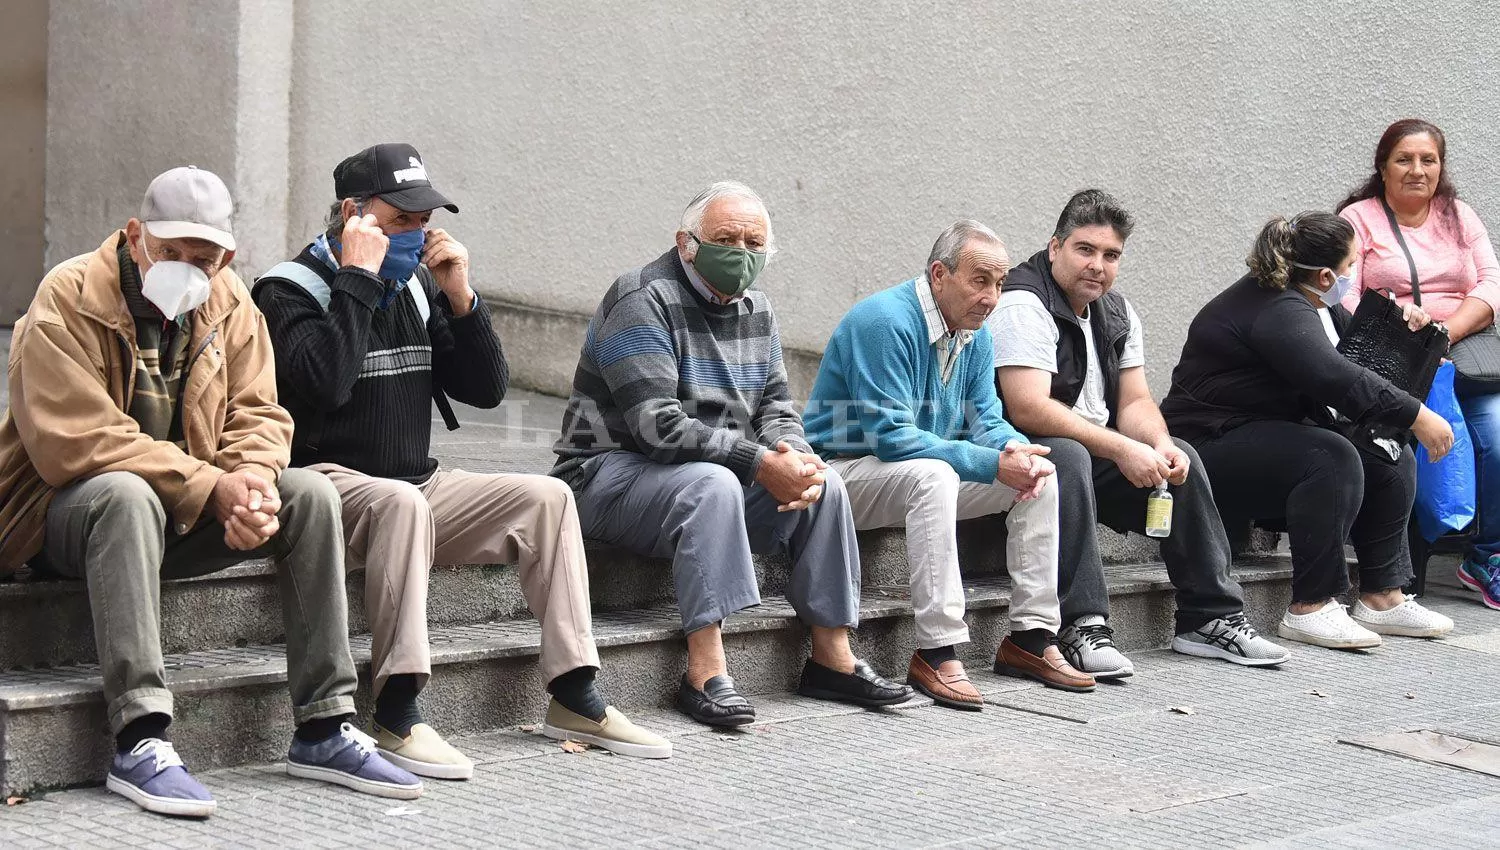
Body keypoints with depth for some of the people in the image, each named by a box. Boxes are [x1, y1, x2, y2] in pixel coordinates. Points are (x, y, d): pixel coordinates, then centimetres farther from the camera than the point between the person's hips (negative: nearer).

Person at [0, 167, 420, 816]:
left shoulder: (232, 306, 4)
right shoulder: (68, 298, -16)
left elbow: (258, 415, 2)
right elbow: (76, 440, -25)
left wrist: (252, 484, -24)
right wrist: (211, 487, -29)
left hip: (191, 512, 6)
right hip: (63, 511, -6)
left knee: (310, 496, -13)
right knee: (129, 495, -39)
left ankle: (324, 729, -11)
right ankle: (139, 743, -43)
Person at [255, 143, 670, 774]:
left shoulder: (417, 288, 14)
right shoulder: (291, 289, -6)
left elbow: (487, 390, 10)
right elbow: (325, 384, -26)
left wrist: (460, 297, -2)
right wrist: (358, 277, -19)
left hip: (415, 488, 7)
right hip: (326, 482, -7)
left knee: (548, 498, -8)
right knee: (401, 502, -38)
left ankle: (573, 698, -8)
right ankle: (396, 716, -38)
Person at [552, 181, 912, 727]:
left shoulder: (755, 308, 11)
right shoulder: (643, 301, -16)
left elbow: (775, 404, 11)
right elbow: (658, 424, -25)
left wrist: (795, 457, -14)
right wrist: (758, 462, -28)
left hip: (722, 475, 8)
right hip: (611, 472, -8)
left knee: (823, 484, -8)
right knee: (713, 484, -36)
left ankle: (832, 659, -2)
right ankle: (705, 675, -39)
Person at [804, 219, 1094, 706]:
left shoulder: (975, 335, 4)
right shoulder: (886, 322, -24)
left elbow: (986, 421, 6)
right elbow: (891, 436, -28)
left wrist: (1017, 449, -20)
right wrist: (993, 464, -30)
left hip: (927, 474, 9)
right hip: (846, 471, -9)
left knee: (1038, 475, -3)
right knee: (933, 475, -37)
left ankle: (1031, 638, -1)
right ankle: (937, 653, -37)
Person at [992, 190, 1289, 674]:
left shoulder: (1117, 313, 10)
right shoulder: (1024, 305, -17)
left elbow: (1134, 403, 9)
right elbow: (1028, 408, -28)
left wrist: (1161, 446, -15)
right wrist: (1123, 450, -28)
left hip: (1096, 455, 8)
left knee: (1180, 458, -5)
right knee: (1068, 457, -37)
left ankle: (1211, 617, 0)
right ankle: (1081, 629, -40)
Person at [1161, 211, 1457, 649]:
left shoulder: (1307, 302, 10)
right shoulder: (1277, 311, -23)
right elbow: (1338, 380, -36)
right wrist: (1417, 416, -32)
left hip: (1273, 437, 11)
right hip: (1212, 446, -11)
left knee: (1391, 459, 0)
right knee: (1332, 460, -33)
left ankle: (1382, 597, -2)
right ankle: (1310, 609, -28)